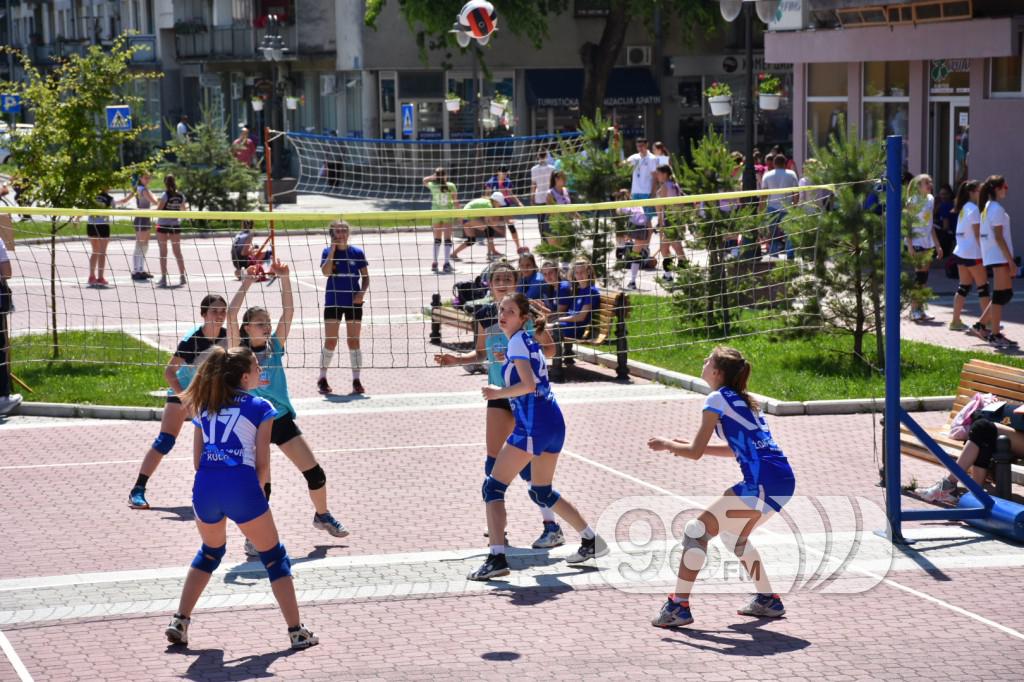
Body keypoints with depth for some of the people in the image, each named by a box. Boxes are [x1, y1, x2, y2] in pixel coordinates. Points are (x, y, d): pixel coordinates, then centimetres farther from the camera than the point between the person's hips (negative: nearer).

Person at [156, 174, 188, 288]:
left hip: (162, 225, -4)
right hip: (175, 224, 4)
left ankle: (163, 278, -1)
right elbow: (183, 209, 15)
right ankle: (183, 277, 9)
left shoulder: (165, 195, -12)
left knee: (163, 252, 1)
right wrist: (186, 206, 37)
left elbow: (158, 209, -16)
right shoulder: (180, 196, 2)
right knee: (177, 252, 10)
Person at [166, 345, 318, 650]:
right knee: (274, 557, 10)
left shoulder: (205, 405, 20)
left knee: (210, 552, 29)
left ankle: (179, 623, 21)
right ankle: (297, 632, 8)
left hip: (205, 487, 5)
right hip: (241, 485, -5)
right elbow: (262, 465, 2)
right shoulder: (259, 407, 6)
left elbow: (197, 460, 16)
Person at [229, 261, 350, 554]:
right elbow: (231, 314, -19)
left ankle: (322, 516, 29)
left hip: (282, 419, 4)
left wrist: (284, 279, -16)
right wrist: (246, 283, -22)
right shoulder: (239, 351, -6)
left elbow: (288, 312, -7)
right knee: (260, 484, -9)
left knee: (315, 472, 4)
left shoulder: (275, 345, 2)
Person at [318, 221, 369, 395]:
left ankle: (356, 381, 8)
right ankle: (322, 379, 13)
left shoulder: (357, 252, 0)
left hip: (353, 302, 1)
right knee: (330, 342, 0)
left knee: (354, 341, 3)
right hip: (333, 301, -1)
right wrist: (333, 249, -18)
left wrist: (362, 292, -13)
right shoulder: (328, 252, -2)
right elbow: (326, 272, -19)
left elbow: (365, 277, 5)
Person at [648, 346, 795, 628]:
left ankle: (678, 606, -5)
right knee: (732, 535, 27)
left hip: (763, 483, -9)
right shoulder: (739, 399, 21)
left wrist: (666, 444, 13)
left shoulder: (717, 399, -5)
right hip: (782, 480, 9)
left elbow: (695, 453, -6)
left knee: (697, 529, -4)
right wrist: (687, 445, 29)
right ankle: (768, 601, 30)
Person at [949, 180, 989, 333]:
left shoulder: (964, 208, 13)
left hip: (961, 252, 9)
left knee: (964, 286, 11)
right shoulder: (974, 209, -14)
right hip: (973, 253, -9)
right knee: (983, 286, -1)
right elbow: (977, 234, -16)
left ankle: (955, 321, 11)